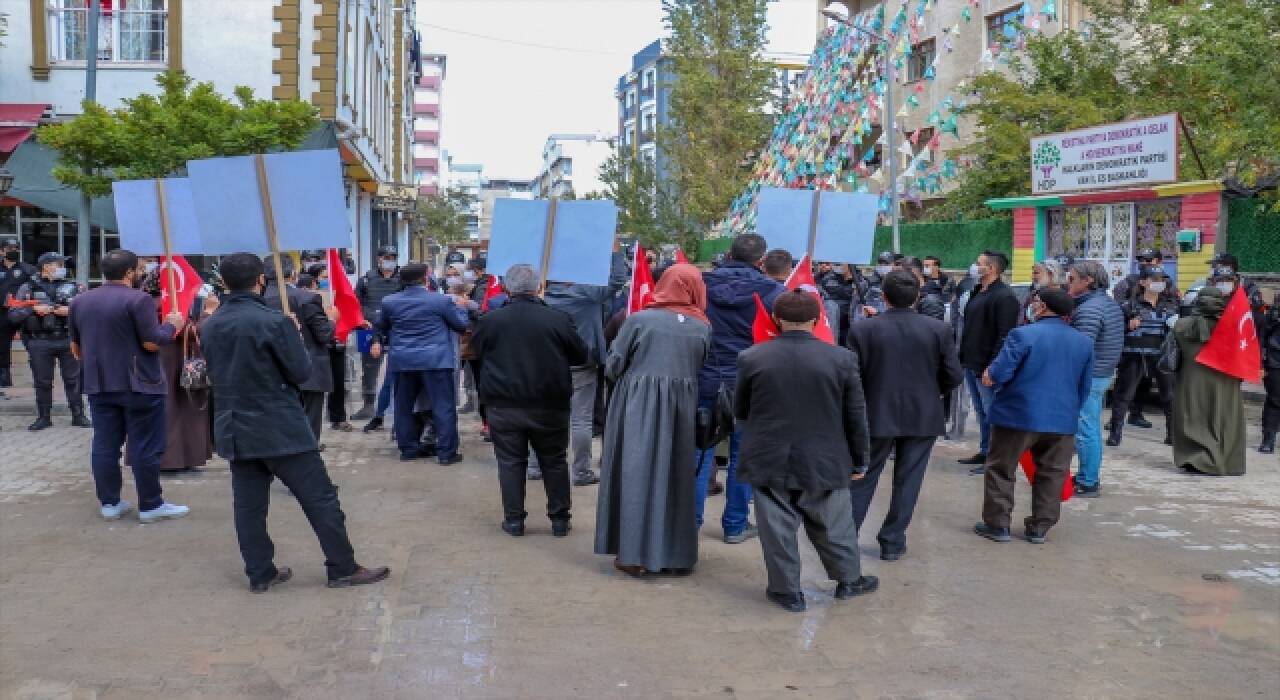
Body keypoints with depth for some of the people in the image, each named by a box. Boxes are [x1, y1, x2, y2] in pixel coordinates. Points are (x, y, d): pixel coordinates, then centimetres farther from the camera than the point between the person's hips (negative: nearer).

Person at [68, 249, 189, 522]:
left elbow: (75, 347, 16)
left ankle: (109, 503, 15)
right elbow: (152, 343, -17)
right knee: (145, 447, 0)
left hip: (99, 385, 6)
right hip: (139, 385, -6)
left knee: (105, 445, 10)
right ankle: (151, 505, 4)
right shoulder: (138, 299, -14)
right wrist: (171, 325, -1)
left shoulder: (79, 301, 9)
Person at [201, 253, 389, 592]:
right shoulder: (275, 321, -16)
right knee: (320, 498, 2)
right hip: (280, 427, -6)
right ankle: (343, 569, 6)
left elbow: (214, 374, 16)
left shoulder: (211, 326, 4)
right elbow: (301, 372, -11)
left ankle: (260, 573, 17)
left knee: (248, 504, 11)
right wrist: (295, 336, 3)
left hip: (234, 429, 7)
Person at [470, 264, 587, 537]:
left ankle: (514, 519, 14)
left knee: (510, 462, 10)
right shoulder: (559, 319, -9)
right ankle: (560, 519, 18)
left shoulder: (489, 320, -5)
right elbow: (581, 356, 2)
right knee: (554, 461, 12)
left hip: (503, 405, 0)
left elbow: (477, 356, 10)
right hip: (550, 405, 0)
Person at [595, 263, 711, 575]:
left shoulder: (640, 319, -6)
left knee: (637, 473, 3)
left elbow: (613, 368, -3)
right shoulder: (703, 326, 1)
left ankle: (633, 552, 3)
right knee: (676, 476, 12)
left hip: (637, 406, -3)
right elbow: (703, 371, 4)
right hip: (682, 408, 3)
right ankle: (677, 552, 18)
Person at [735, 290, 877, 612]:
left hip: (770, 462, -1)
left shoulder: (751, 358, -8)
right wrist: (859, 460, 10)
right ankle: (849, 579, 33)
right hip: (825, 463, 1)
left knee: (778, 528, 10)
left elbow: (739, 411, 5)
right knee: (834, 525, 18)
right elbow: (856, 416, -2)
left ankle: (787, 590, 18)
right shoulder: (841, 358, -8)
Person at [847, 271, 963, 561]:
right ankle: (892, 542, 17)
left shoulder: (862, 330, -11)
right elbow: (954, 376, -4)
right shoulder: (939, 329, -7)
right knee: (907, 480, 10)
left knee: (862, 477, 12)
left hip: (877, 415, 0)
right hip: (923, 416, 1)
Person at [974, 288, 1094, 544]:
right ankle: (1039, 528, 18)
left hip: (1018, 415, -4)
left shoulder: (1023, 334, -14)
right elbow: (1085, 388, 11)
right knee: (1051, 475, 13)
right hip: (1062, 420, 4)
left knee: (1001, 470, 9)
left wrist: (989, 376, 4)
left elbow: (999, 374, -17)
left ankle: (997, 524, 13)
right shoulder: (1084, 342, 5)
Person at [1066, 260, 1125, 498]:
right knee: (1092, 429, 17)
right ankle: (1088, 476, 27)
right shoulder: (1110, 303, 13)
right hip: (1103, 374, 10)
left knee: (1085, 431, -3)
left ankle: (1088, 483, 2)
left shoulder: (1089, 310, -20)